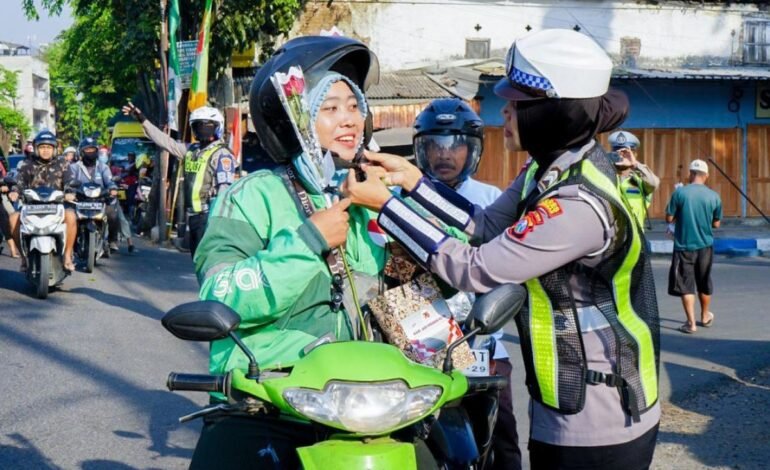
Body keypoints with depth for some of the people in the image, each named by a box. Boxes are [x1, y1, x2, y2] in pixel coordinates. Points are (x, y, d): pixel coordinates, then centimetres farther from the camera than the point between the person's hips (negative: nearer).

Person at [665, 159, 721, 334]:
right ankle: (705, 317, 35)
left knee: (686, 284, 2)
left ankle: (691, 323, -4)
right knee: (704, 283, 18)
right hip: (705, 246, 3)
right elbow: (716, 224, 5)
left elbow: (669, 218, -7)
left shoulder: (680, 193, -11)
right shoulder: (714, 196, -3)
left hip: (684, 246, -3)